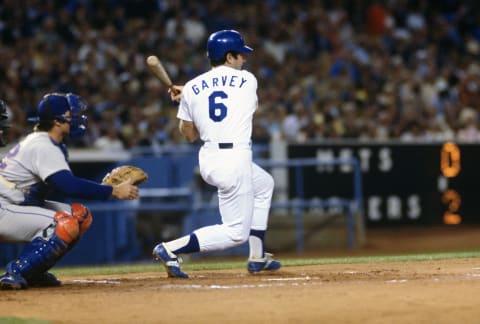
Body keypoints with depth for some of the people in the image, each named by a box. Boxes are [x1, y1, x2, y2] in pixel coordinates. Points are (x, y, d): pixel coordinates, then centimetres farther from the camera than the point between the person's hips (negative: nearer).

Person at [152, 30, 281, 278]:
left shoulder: (191, 88, 6)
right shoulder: (247, 80, 0)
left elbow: (189, 135, 11)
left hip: (208, 160, 7)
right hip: (236, 160, -7)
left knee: (264, 184, 33)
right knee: (236, 232, 0)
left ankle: (257, 258, 31)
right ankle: (170, 250, -14)